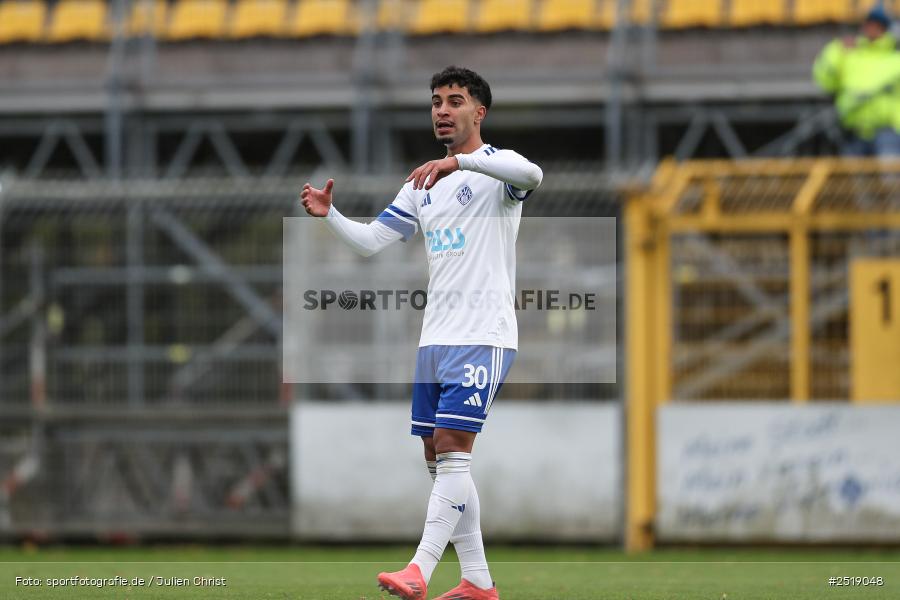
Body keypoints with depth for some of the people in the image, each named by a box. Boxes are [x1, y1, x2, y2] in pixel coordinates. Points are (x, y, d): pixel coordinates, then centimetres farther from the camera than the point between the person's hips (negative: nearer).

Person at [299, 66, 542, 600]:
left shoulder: (497, 167, -5)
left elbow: (532, 175, -30)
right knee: (439, 460, 7)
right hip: (435, 336, 8)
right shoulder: (422, 186, 17)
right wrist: (329, 215, -4)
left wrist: (459, 160, -42)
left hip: (484, 335, -8)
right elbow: (371, 241, 14)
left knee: (453, 451, -15)